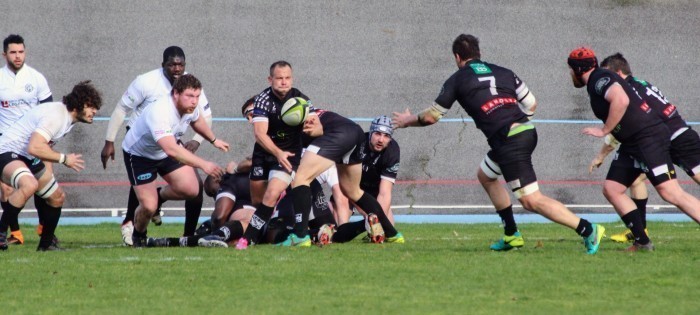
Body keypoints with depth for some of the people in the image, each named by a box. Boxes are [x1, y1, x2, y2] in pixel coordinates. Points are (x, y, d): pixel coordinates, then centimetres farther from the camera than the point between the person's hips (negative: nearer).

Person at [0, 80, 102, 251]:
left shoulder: (69, 117, 8)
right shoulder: (56, 116, -25)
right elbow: (34, 147, -35)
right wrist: (64, 159, -25)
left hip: (28, 159, 11)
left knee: (57, 197, 14)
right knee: (29, 185, -38)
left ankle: (46, 244, 28)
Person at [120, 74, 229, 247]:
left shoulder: (190, 106, -16)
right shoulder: (160, 113, -41)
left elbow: (196, 120, 13)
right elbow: (171, 150, -53)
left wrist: (214, 140, 24)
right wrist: (203, 164, -57)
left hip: (166, 151, 6)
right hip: (139, 154, -6)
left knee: (191, 189, -12)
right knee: (148, 207, -14)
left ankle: (159, 196, 21)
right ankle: (138, 236, 21)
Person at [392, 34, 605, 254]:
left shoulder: (457, 80, 6)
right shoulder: (503, 72, 19)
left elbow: (431, 116, 12)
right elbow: (531, 104, 19)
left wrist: (409, 120, 31)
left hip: (508, 142, -7)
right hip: (527, 131, 7)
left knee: (532, 201, -7)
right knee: (485, 176, 29)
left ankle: (588, 230, -17)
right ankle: (512, 235, 28)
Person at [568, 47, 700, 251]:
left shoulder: (599, 78, -10)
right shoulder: (595, 83, 21)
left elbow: (621, 100, -27)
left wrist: (604, 130, -16)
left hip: (649, 137, -11)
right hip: (632, 143, 11)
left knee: (670, 192, -17)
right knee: (611, 188, 8)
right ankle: (642, 242, 7)